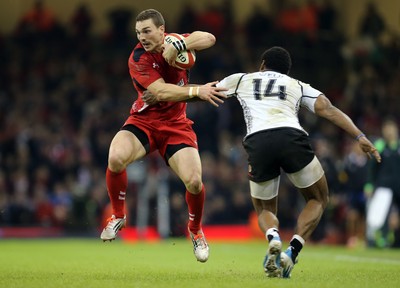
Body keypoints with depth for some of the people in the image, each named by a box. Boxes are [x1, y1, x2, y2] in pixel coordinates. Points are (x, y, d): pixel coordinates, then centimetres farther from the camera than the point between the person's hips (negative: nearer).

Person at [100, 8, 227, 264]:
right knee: (116, 158, -31)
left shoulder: (175, 43, -3)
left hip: (176, 124, 2)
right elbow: (162, 91, -24)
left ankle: (195, 230, 17)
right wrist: (197, 91, -35)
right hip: (143, 121, -2)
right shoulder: (138, 59, -15)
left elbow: (209, 38, -19)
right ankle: (118, 216, -4)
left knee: (194, 181, -16)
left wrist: (177, 46, -33)